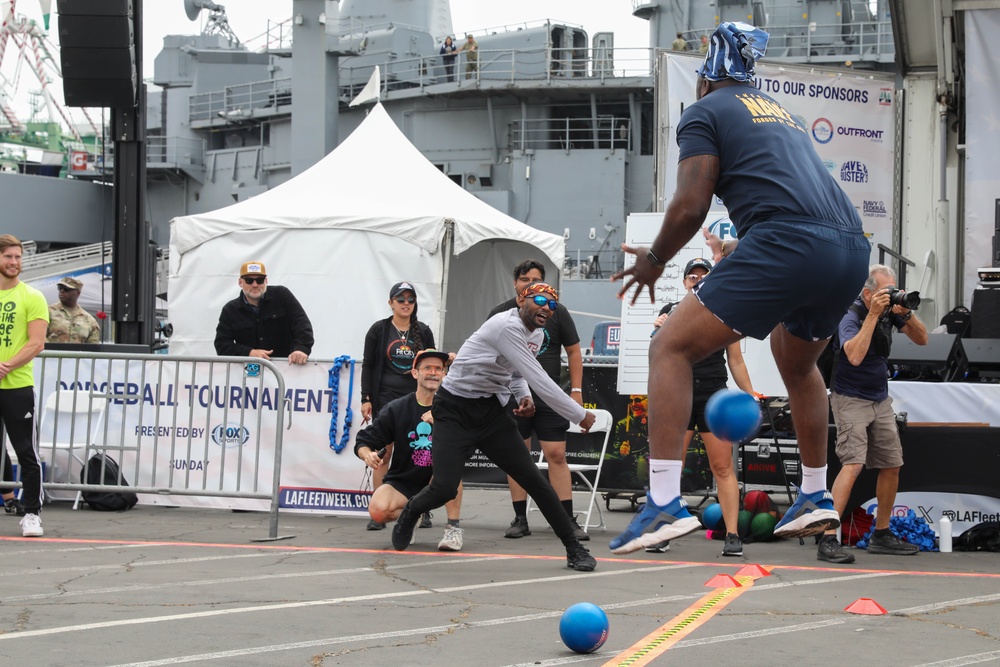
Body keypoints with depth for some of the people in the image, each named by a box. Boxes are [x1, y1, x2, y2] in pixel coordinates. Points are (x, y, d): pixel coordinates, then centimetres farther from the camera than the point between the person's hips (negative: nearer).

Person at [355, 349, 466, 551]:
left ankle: (453, 528, -22)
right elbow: (363, 441, 0)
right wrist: (367, 455, -24)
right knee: (378, 511, -29)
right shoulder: (396, 409, -4)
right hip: (401, 483, 0)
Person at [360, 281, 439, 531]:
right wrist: (366, 399, -3)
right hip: (386, 398, -1)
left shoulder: (423, 332, 9)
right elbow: (368, 365, 5)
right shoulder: (379, 330, 4)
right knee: (382, 455, -2)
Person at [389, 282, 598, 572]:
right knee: (444, 488, -16)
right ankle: (410, 513, 20)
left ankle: (575, 549, 1)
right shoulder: (508, 327, -23)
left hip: (492, 412, 7)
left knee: (533, 479, -5)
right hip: (455, 410, -7)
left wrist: (523, 396, 2)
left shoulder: (536, 335, 6)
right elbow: (538, 380, -26)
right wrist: (580, 416, -20)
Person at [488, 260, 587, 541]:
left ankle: (568, 521, -4)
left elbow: (574, 351, 9)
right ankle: (520, 520, 10)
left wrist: (576, 390, 2)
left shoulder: (557, 312, 4)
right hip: (512, 396, 1)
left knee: (557, 455, -6)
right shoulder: (500, 314, 5)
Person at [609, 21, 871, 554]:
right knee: (797, 364, 34)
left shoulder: (704, 113, 10)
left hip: (787, 247, -7)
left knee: (670, 348, 0)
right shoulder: (781, 114, 31)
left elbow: (690, 206, -1)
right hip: (852, 248, 7)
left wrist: (653, 261, 16)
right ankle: (815, 497, 37)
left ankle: (664, 503, -12)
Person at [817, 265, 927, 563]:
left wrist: (906, 313, -14)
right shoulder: (851, 316, -19)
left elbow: (921, 339, 3)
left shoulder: (890, 310, 1)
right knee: (853, 464, -21)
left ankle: (881, 535, 25)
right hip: (851, 400, -8)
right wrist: (873, 315, -33)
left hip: (880, 399, 8)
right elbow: (855, 356, -35)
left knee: (892, 466, 10)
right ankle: (828, 541, -25)